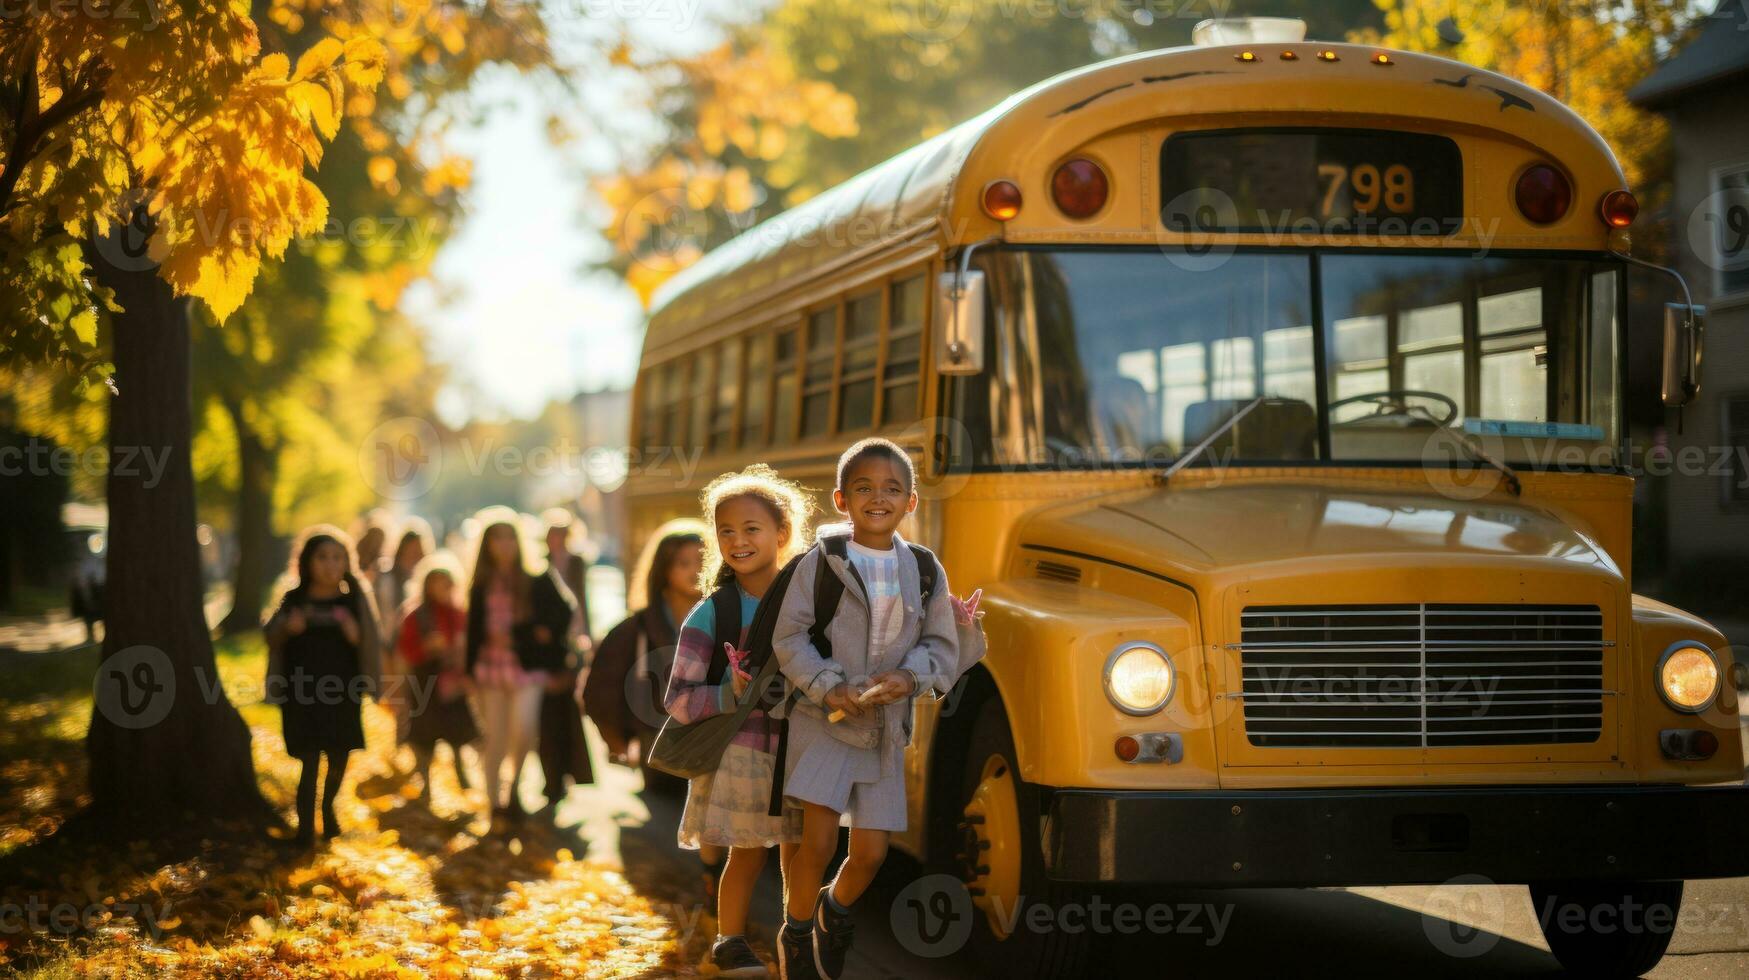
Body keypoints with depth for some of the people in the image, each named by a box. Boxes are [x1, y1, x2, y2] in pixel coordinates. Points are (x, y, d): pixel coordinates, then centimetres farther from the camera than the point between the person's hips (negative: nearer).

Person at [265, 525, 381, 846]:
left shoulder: (353, 601, 2)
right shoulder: (295, 600, 0)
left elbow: (370, 646, 4)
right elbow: (271, 637, 3)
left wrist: (356, 637, -18)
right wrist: (287, 629, -18)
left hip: (341, 697, 2)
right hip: (302, 696, -2)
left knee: (339, 760, 13)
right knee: (310, 763, -6)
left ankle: (328, 808, 41)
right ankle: (305, 828, 1)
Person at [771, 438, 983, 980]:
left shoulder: (924, 570, 3)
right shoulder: (822, 561, -5)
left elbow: (943, 648, 4)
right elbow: (789, 637, -6)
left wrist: (909, 677, -16)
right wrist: (829, 689, -18)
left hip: (884, 727, 3)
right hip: (822, 720, -3)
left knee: (870, 852, 1)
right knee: (818, 839, -13)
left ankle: (836, 910, 35)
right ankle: (796, 933, 13)